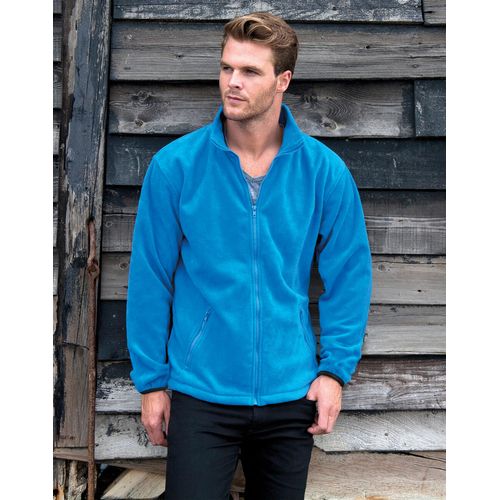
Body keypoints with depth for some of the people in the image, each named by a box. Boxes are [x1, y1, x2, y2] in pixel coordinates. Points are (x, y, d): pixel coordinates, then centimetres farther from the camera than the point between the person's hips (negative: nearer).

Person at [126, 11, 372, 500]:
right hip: (201, 391, -1)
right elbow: (150, 280, -3)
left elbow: (349, 276, 1)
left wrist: (335, 369, -5)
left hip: (292, 394, 2)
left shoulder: (325, 171, -5)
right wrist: (151, 380, -2)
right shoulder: (174, 166, -8)